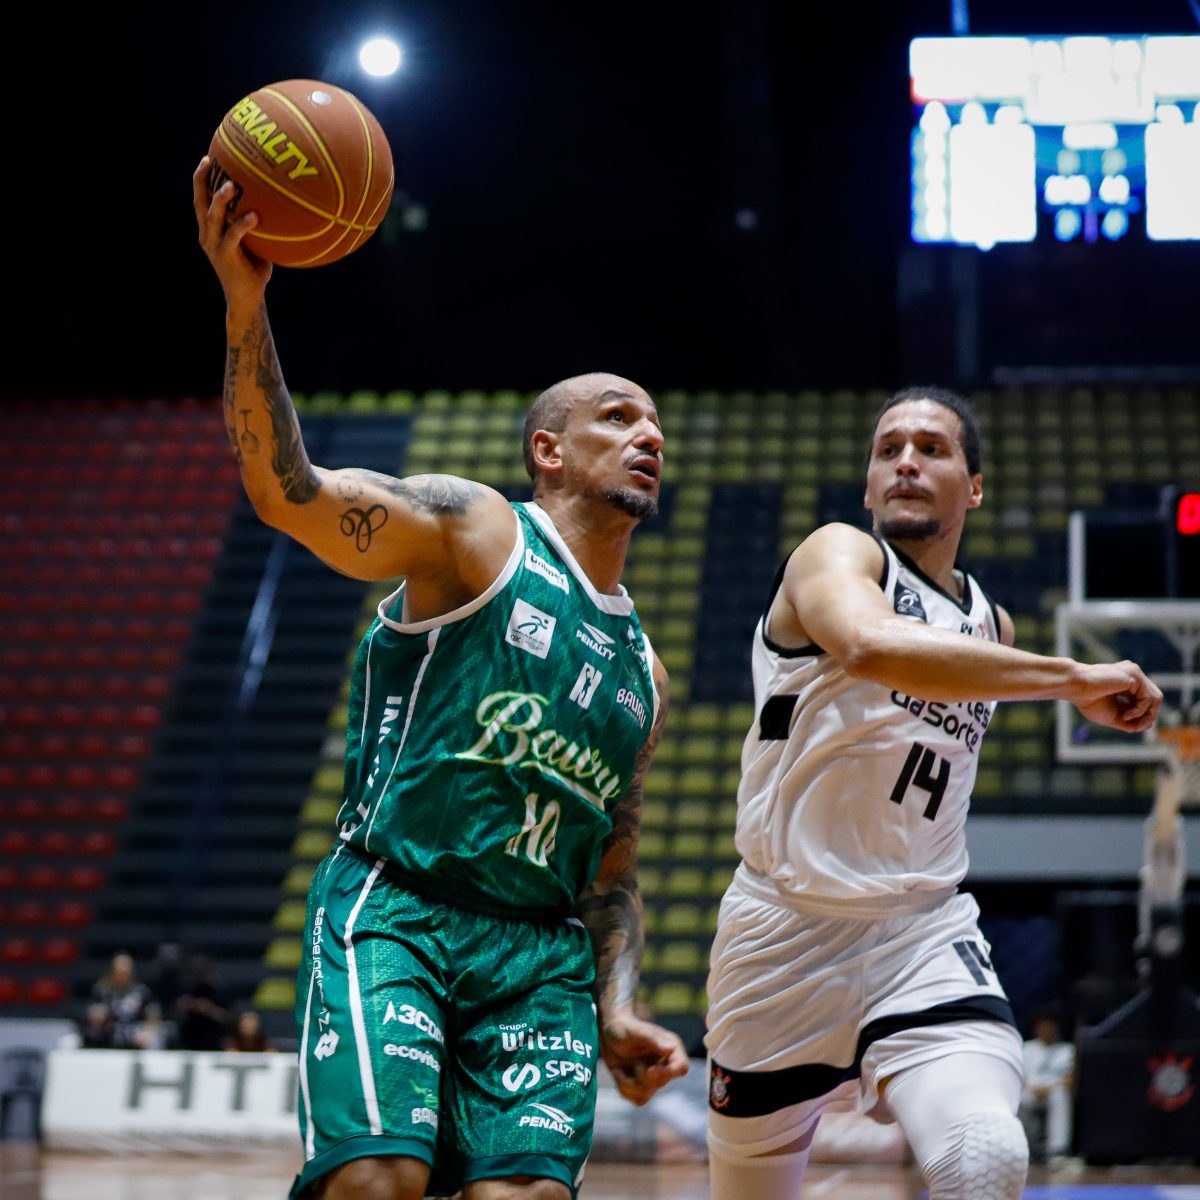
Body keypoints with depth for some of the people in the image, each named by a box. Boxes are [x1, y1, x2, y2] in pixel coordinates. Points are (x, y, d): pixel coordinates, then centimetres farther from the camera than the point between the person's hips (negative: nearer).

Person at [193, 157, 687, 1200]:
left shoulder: (643, 673, 22)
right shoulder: (473, 531, 2)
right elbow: (288, 491, -14)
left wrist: (617, 1012, 8)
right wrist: (245, 305, -29)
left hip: (541, 954, 5)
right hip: (393, 910, -5)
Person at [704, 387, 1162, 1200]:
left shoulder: (990, 624, 12)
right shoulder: (837, 554, -9)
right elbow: (869, 645, -34)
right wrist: (1073, 679, -33)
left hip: (924, 930, 4)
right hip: (787, 926, -3)